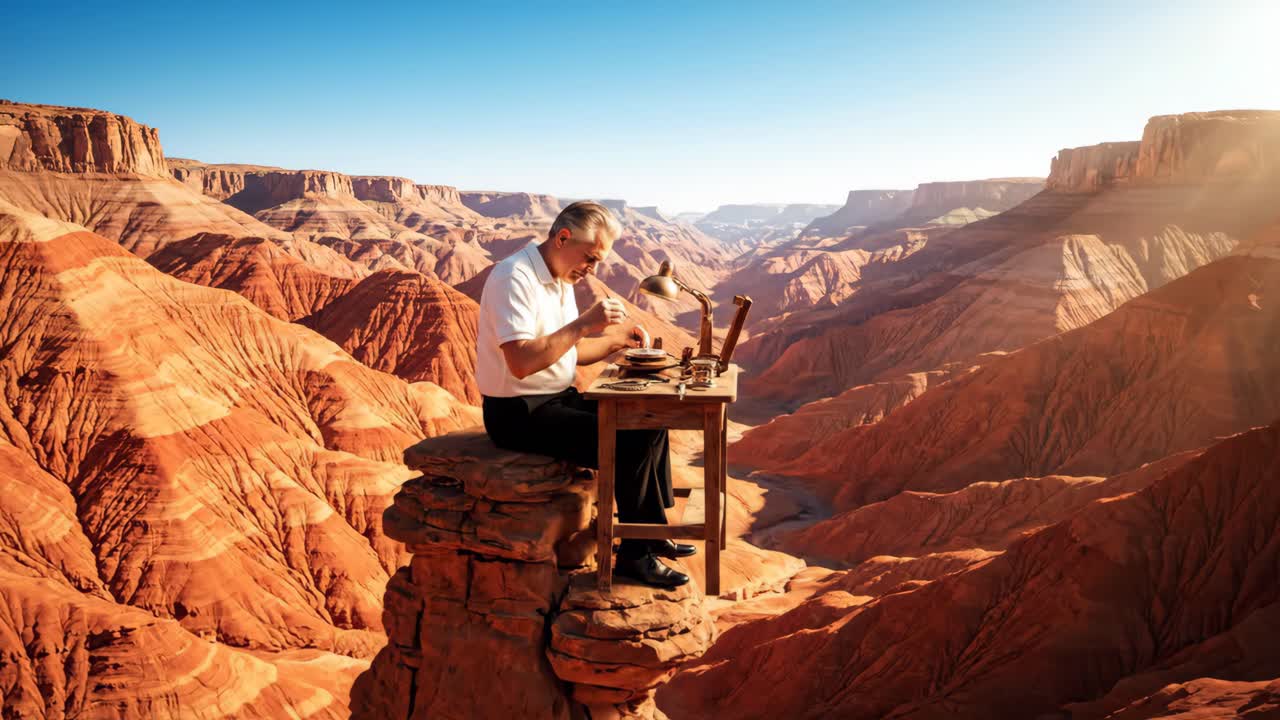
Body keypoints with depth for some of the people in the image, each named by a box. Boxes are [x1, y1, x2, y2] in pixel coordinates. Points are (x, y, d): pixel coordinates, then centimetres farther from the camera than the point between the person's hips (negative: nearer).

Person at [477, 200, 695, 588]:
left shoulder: (560, 280, 11)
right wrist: (583, 324, -29)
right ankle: (634, 554, -4)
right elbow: (521, 362, -30)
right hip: (518, 413, -10)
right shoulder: (515, 278, -19)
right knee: (628, 444, -20)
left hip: (559, 398, 10)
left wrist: (616, 339, 5)